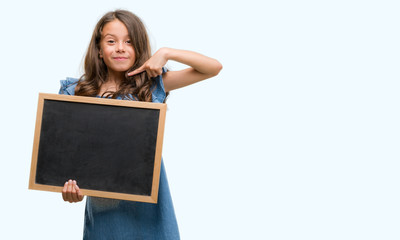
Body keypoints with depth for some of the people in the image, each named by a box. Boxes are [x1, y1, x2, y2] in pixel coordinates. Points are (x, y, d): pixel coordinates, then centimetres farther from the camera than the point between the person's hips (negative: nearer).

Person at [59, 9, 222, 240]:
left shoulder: (152, 85, 1)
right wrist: (69, 185, -20)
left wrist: (166, 52, -8)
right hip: (103, 207, 0)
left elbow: (214, 67, 1)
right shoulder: (77, 94, 1)